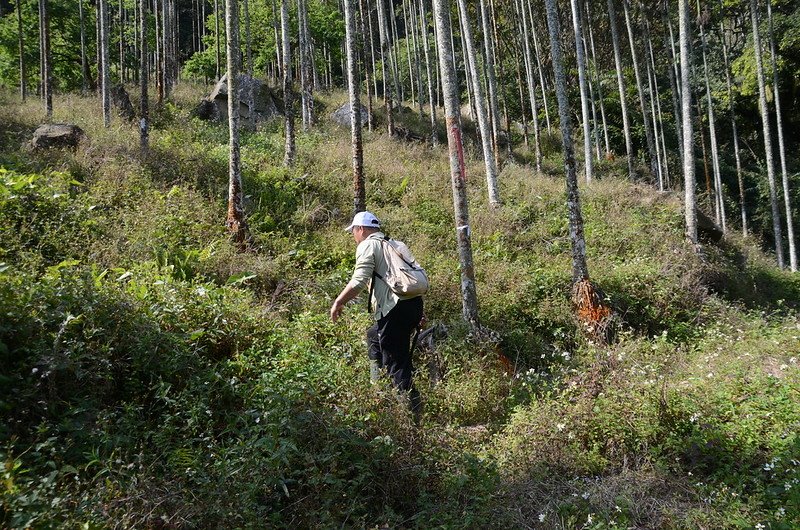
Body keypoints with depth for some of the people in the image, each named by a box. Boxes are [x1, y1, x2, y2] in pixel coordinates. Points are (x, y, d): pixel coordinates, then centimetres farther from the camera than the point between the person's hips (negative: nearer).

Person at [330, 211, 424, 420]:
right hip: (414, 303, 9)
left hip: (394, 309, -9)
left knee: (396, 362, -4)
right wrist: (418, 313, 27)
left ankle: (414, 409, -4)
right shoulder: (397, 244, 25)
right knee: (374, 337, 29)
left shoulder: (367, 246, 0)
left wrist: (338, 302, -2)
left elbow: (359, 281, -13)